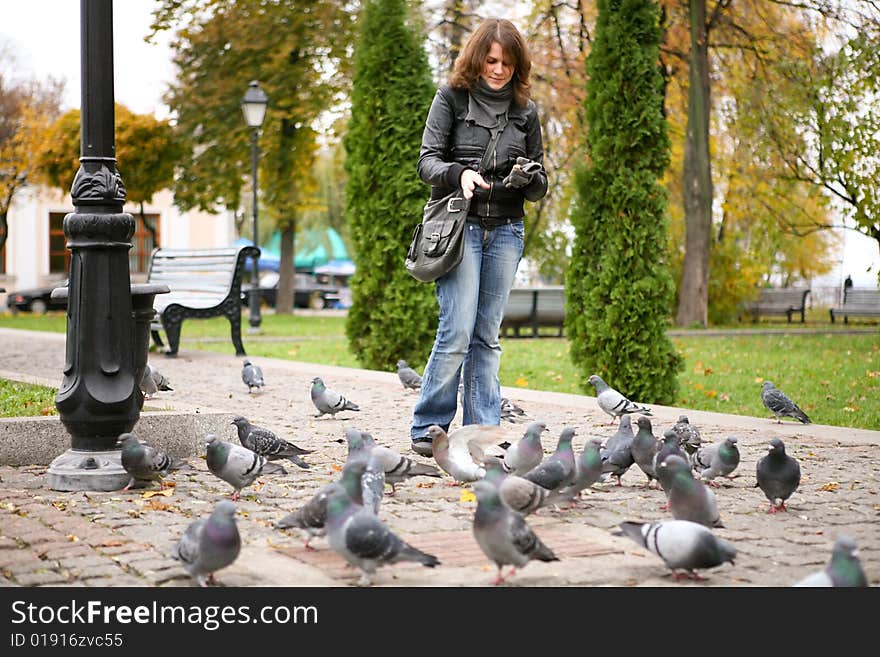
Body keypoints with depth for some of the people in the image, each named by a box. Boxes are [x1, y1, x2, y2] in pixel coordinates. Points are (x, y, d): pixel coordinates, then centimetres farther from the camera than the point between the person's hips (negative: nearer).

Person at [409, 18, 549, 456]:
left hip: (506, 231, 3)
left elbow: (540, 186, 14)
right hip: (459, 226, -3)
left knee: (487, 336, 4)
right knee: (457, 331, -12)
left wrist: (528, 178, -10)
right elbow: (427, 160, -3)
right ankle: (427, 429, -1)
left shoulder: (525, 112, 12)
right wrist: (458, 173, -24)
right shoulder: (451, 98, 3)